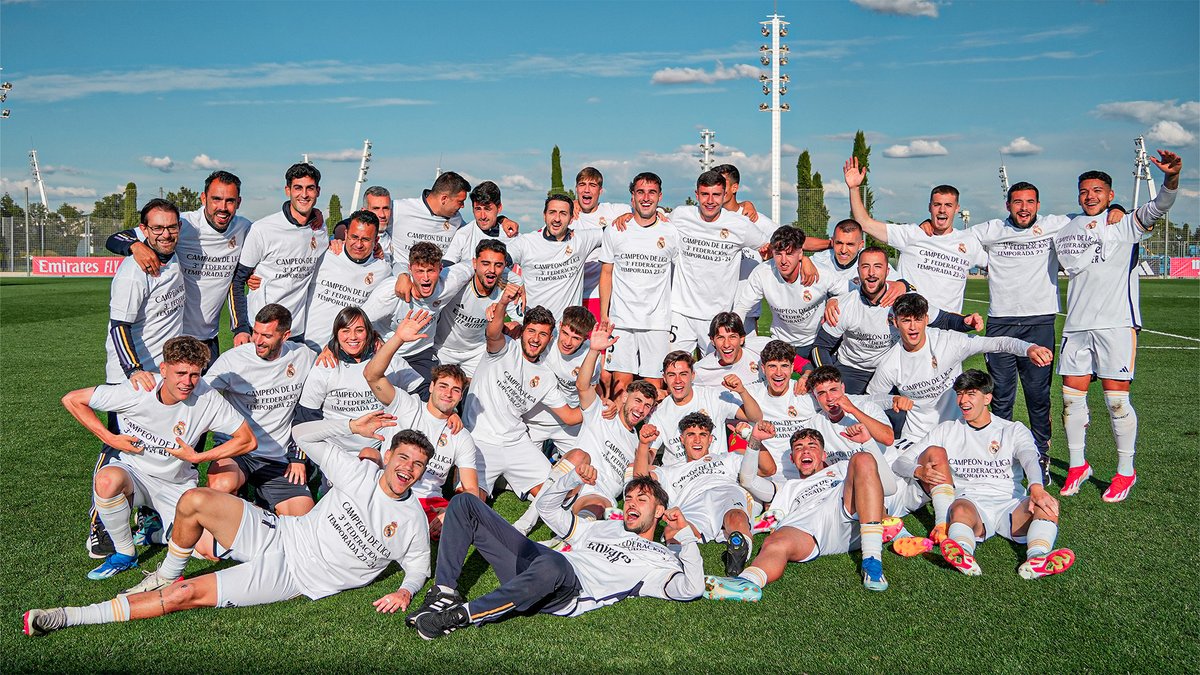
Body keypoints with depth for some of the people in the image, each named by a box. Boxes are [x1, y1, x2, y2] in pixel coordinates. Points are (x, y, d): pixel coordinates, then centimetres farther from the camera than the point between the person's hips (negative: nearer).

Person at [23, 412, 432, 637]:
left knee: (189, 595, -17)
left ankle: (74, 617, -7)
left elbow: (419, 567, 7)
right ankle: (168, 575, 10)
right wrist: (352, 427, -5)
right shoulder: (361, 475, 0)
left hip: (294, 579, -3)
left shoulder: (412, 522, -4)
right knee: (196, 500, -17)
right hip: (276, 535, 3)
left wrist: (405, 592, -14)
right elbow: (303, 434, 6)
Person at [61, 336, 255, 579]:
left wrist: (197, 457, -18)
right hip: (132, 472, -2)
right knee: (107, 479, -39)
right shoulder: (136, 391, -20)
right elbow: (72, 400, -10)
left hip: (176, 485, 2)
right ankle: (125, 553, -13)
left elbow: (248, 440, -14)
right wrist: (110, 438, -15)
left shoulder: (207, 398, -19)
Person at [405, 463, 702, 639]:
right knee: (465, 503, -1)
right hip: (533, 560, 7)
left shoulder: (661, 559, 16)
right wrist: (574, 478, 20)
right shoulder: (604, 527, 35)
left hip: (568, 594, -7)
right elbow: (550, 509, 36)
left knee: (551, 564, -47)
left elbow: (691, 589, -4)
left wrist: (684, 536, 0)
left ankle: (460, 615, -35)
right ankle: (445, 592, -15)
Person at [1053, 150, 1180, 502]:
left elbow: (1158, 207, -15)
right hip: (1076, 325, 4)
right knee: (1072, 397, 6)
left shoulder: (1124, 225, 1)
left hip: (1116, 324, -4)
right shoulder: (1066, 229, 13)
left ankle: (1125, 472, 10)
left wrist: (1171, 178, -34)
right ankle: (1077, 465, 21)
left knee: (1116, 399, -3)